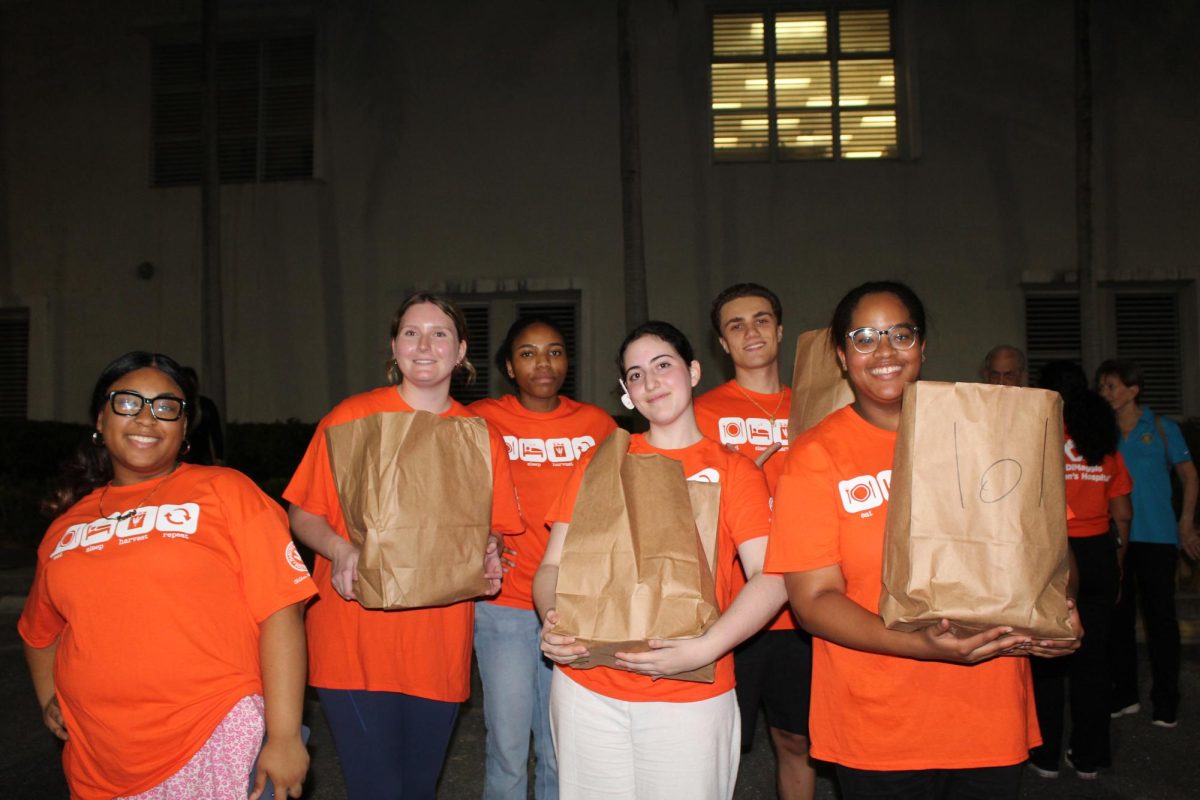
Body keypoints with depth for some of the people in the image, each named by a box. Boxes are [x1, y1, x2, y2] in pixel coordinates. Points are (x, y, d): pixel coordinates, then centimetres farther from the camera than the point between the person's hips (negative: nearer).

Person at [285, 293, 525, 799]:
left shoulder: (482, 437, 5)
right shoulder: (351, 418, -3)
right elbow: (302, 514, 1)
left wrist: (488, 558, -7)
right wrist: (340, 550, -18)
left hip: (440, 650, 3)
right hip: (355, 644, -3)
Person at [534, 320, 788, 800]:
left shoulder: (733, 470, 2)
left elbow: (771, 577, -8)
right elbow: (554, 565, 6)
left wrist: (704, 649, -21)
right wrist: (552, 620, -14)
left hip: (692, 695, -1)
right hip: (588, 689, 2)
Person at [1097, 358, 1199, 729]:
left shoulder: (1162, 428, 0)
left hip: (1156, 537, -2)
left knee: (1160, 616, 0)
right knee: (1118, 616, 8)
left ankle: (1165, 702, 11)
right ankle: (1124, 695, 20)